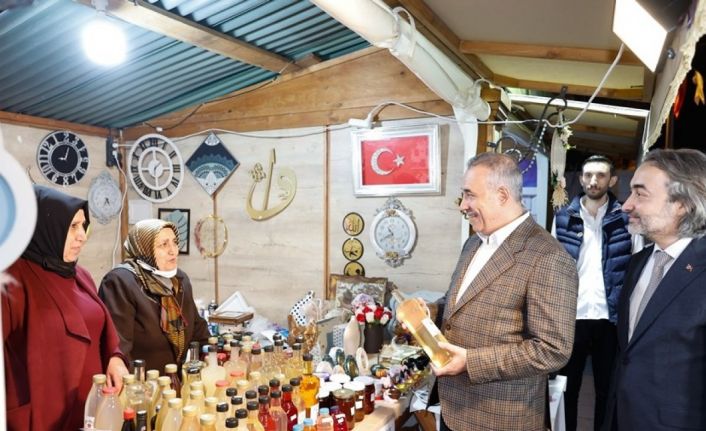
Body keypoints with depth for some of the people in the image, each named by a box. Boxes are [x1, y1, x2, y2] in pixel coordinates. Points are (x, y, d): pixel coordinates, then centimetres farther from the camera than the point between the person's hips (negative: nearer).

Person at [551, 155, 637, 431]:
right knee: (567, 385, 13)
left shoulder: (626, 219, 0)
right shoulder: (563, 217, 3)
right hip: (570, 315, 1)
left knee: (607, 387, 13)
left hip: (609, 317, 0)